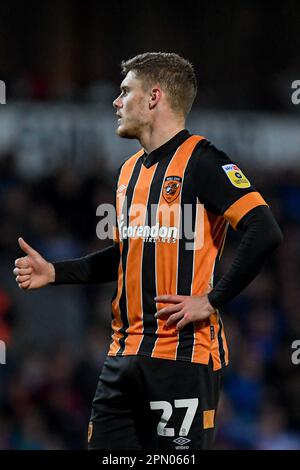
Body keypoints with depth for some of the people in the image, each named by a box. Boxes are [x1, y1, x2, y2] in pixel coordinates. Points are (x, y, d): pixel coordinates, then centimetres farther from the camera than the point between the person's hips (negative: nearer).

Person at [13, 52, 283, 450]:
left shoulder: (201, 161, -10)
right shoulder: (130, 170, 17)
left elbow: (265, 233, -19)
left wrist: (212, 300, -17)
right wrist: (55, 272, 17)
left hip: (184, 353, -8)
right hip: (124, 355, 8)